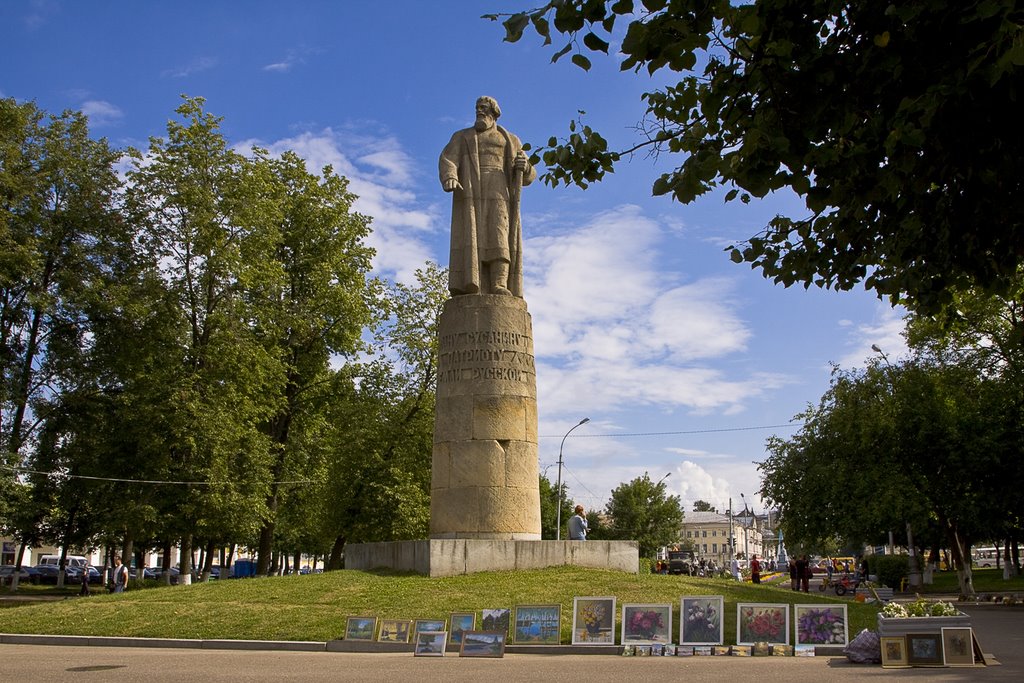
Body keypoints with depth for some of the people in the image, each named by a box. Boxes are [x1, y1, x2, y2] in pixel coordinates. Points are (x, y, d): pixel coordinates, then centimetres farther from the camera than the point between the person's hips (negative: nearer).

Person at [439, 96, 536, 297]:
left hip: (499, 197, 0)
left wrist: (524, 166, -7)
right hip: (470, 195, 0)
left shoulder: (511, 141, 23)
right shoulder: (461, 137, 21)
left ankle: (500, 288, -31)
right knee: (470, 240, -17)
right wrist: (449, 178, -22)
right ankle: (470, 290, -26)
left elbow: (528, 177, 18)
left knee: (499, 238, -19)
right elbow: (447, 161, 2)